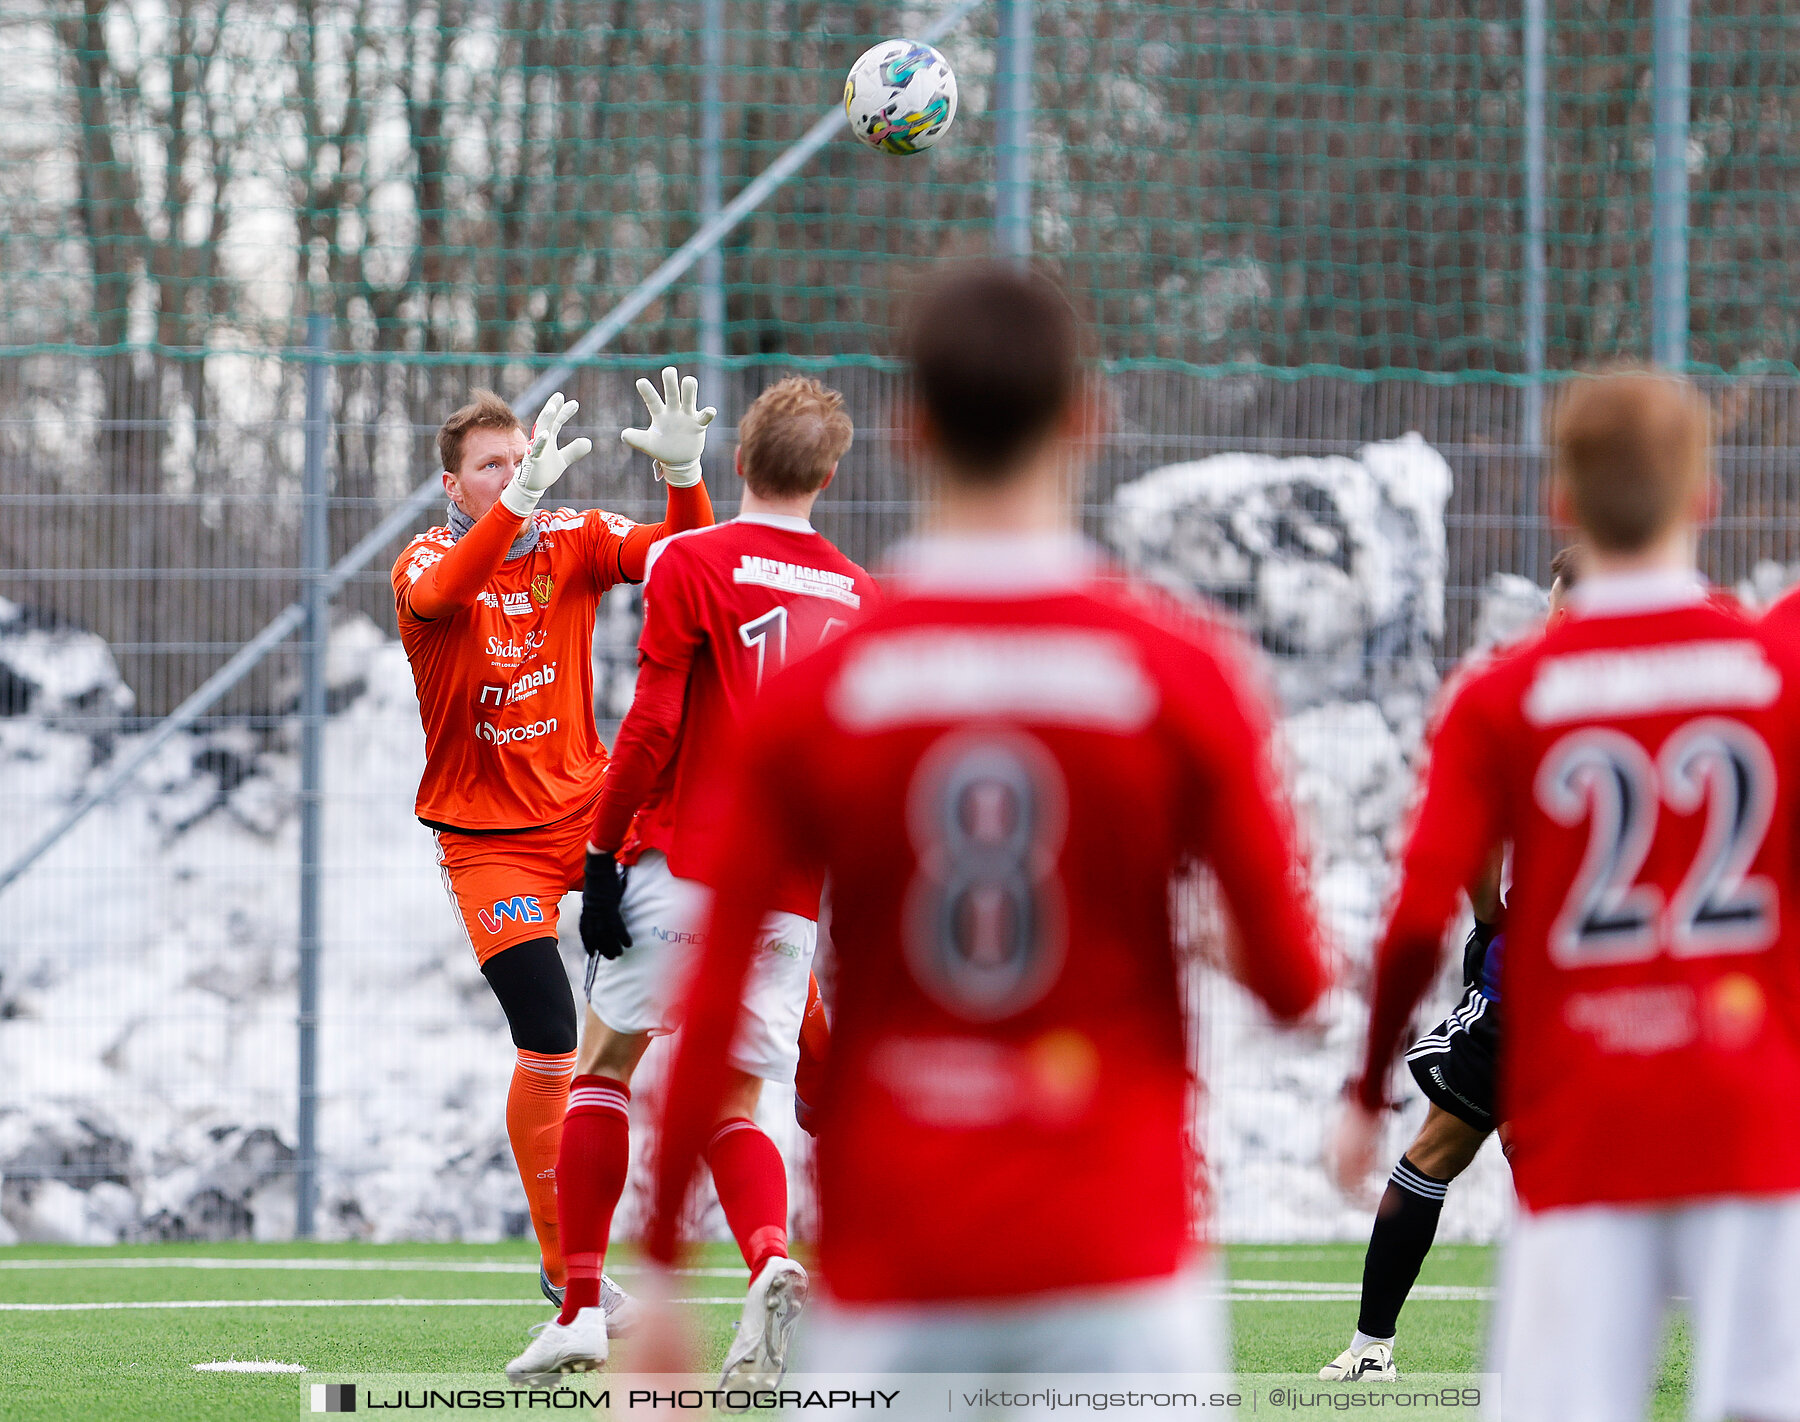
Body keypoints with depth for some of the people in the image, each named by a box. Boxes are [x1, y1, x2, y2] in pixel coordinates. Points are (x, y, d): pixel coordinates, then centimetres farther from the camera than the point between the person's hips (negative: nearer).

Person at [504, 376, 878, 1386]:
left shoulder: (693, 564, -4)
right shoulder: (862, 597, 10)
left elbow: (652, 726, -10)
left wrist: (604, 855, -6)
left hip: (683, 867, -4)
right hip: (793, 896, 4)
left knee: (603, 1067, 10)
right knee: (733, 1106, 10)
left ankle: (583, 1307, 3)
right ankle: (773, 1262, -20)